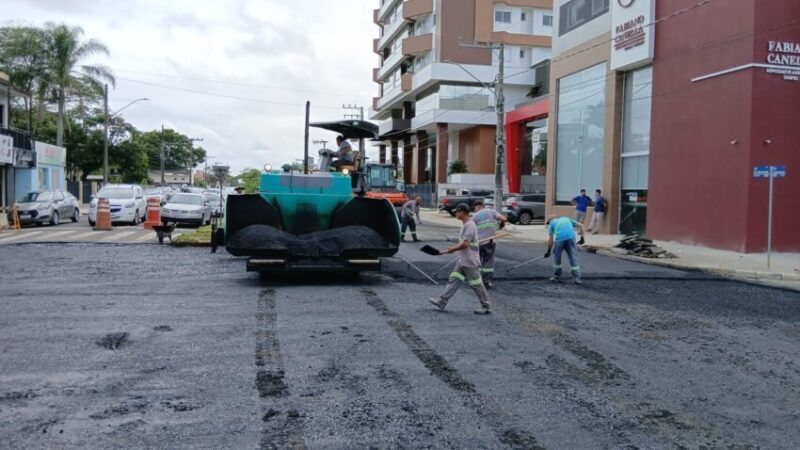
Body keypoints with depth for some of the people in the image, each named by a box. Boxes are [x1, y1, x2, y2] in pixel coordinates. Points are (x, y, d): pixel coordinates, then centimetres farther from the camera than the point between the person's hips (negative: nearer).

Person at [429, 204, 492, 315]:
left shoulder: (469, 225, -19)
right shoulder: (466, 225, 12)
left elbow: (465, 244, -24)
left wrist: (452, 249, -13)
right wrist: (453, 248, 14)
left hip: (470, 262, -10)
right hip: (463, 261, 10)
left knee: (476, 284, 0)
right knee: (454, 280, 9)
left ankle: (486, 307, 10)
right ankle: (442, 302, 11)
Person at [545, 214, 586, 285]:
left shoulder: (552, 223, 23)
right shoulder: (566, 219, 33)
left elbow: (550, 239, 13)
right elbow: (580, 225, 22)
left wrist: (549, 251, 20)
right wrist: (582, 237, 21)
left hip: (560, 239, -2)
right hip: (571, 238, 2)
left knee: (556, 257, 18)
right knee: (573, 258, 8)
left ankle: (557, 277, 24)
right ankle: (577, 278, 5)